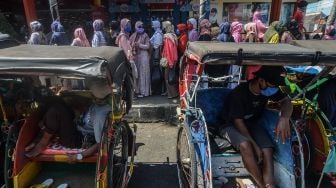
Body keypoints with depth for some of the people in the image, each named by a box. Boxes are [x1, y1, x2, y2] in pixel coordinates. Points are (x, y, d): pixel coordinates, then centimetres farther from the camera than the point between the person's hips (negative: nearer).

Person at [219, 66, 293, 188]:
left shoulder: (270, 89, -10)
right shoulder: (239, 93, -27)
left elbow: (286, 101, 0)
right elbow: (238, 121, -22)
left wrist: (284, 118, -23)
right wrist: (254, 144, -26)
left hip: (252, 124, 6)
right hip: (231, 125, -5)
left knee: (267, 150, -22)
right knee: (245, 145, -35)